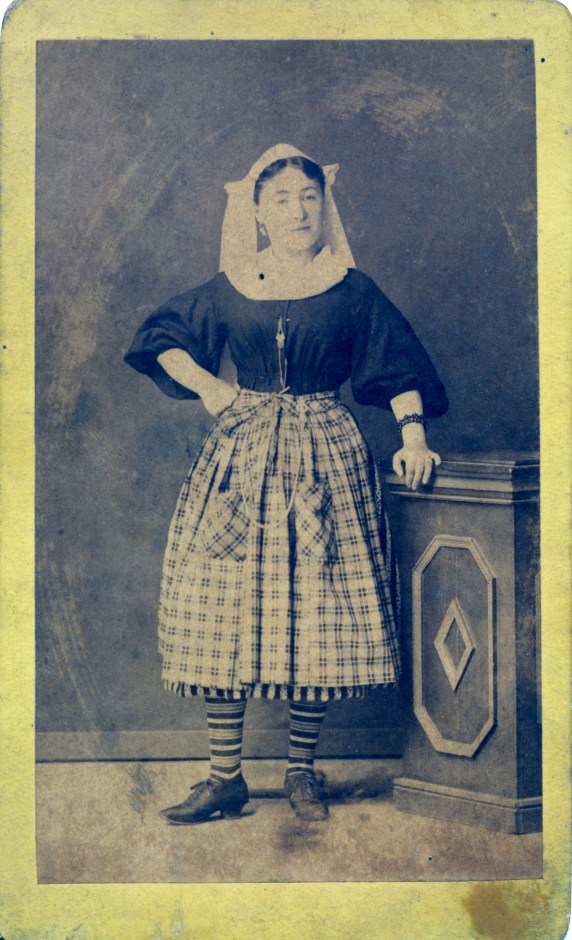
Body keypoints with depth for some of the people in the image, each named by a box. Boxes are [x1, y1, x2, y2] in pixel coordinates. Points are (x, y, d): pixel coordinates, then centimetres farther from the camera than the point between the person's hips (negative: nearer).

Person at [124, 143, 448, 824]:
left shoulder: (351, 289, 4)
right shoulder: (230, 288, 7)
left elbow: (401, 369, 4)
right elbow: (162, 338, 17)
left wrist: (412, 435, -11)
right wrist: (206, 385, 1)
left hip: (324, 455, -1)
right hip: (240, 454, 2)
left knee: (317, 615, -1)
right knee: (222, 614, -2)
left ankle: (301, 772, 15)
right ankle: (225, 779, 9)